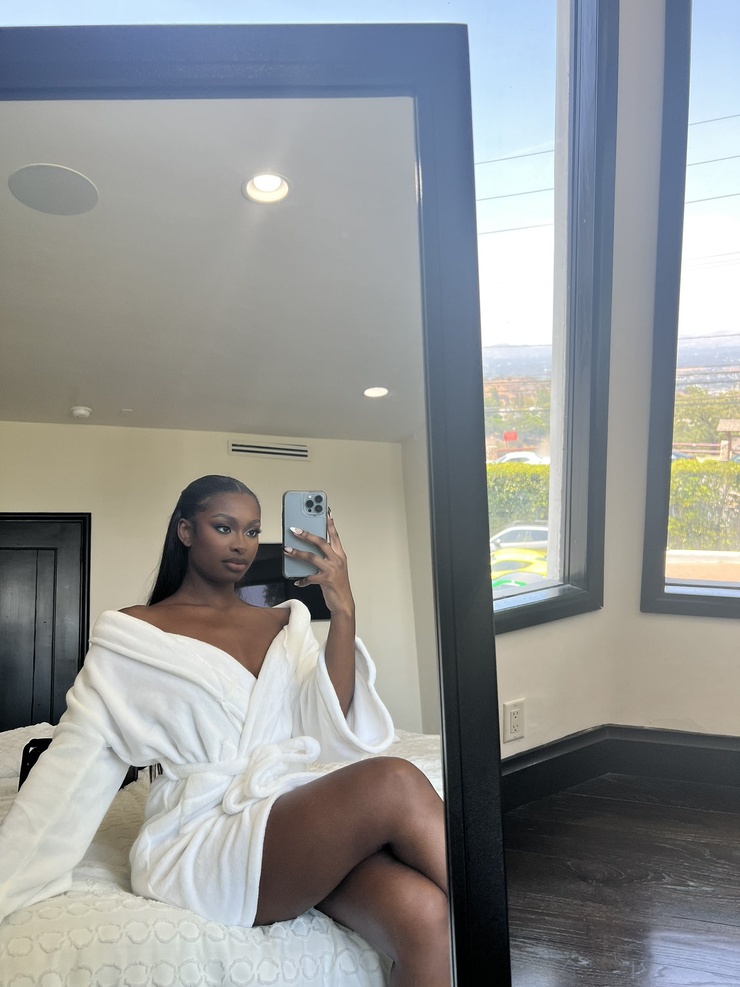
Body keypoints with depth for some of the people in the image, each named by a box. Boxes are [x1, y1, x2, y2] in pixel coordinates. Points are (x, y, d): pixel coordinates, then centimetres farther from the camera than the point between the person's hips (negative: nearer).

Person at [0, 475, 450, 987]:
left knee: (421, 913, -30)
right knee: (394, 783, -30)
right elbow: (78, 763, 2)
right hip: (202, 836, -4)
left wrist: (343, 611, -9)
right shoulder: (131, 634, 4)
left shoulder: (285, 623, 15)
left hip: (301, 812, 4)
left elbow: (332, 733, 1)